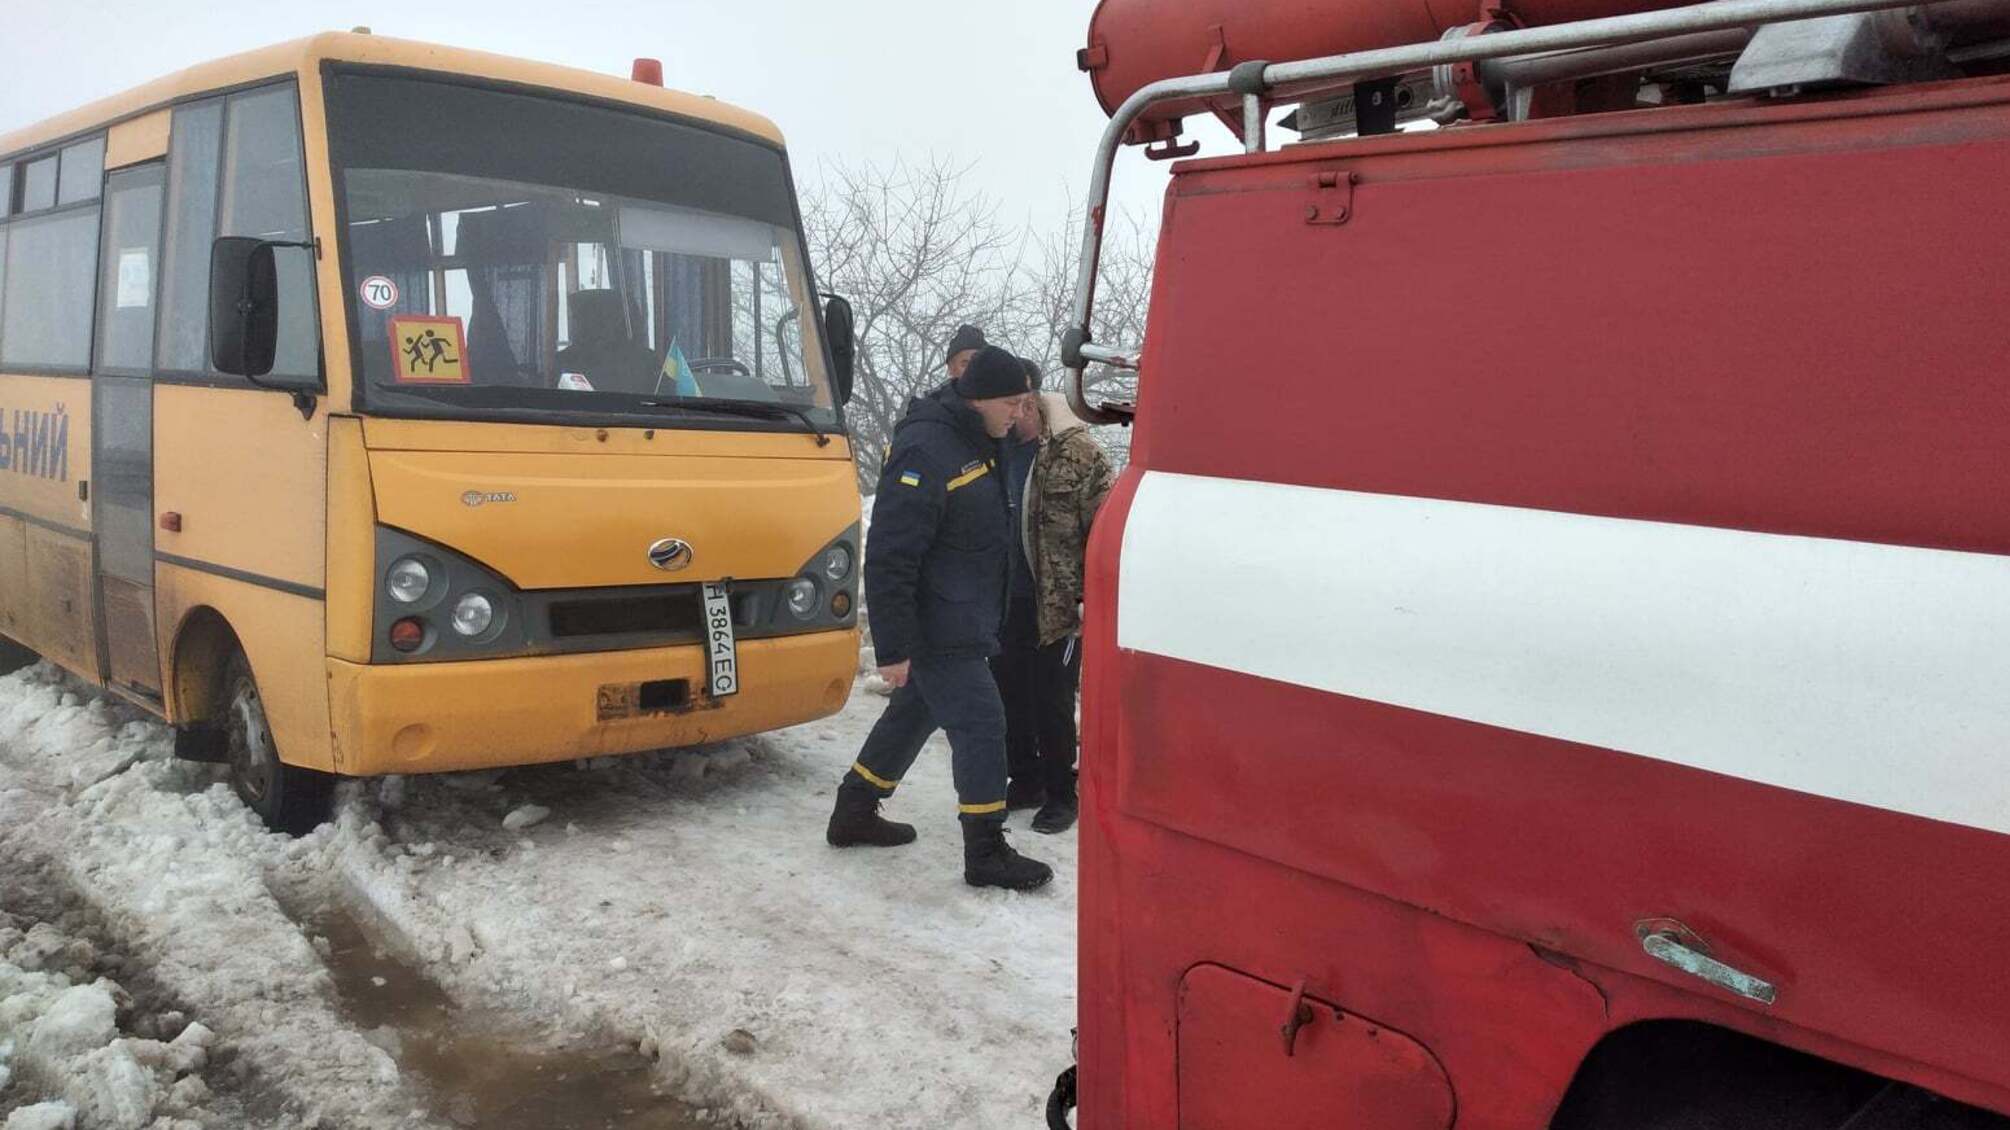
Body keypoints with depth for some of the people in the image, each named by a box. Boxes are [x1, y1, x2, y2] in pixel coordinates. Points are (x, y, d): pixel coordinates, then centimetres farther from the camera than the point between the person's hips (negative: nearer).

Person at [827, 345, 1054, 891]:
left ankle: (854, 813, 33)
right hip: (937, 630, -10)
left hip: (959, 623, 10)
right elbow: (890, 557, -25)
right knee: (980, 723, -6)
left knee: (914, 713, 19)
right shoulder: (925, 452, -23)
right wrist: (893, 647, -25)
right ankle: (986, 854, 3)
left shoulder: (972, 439, 9)